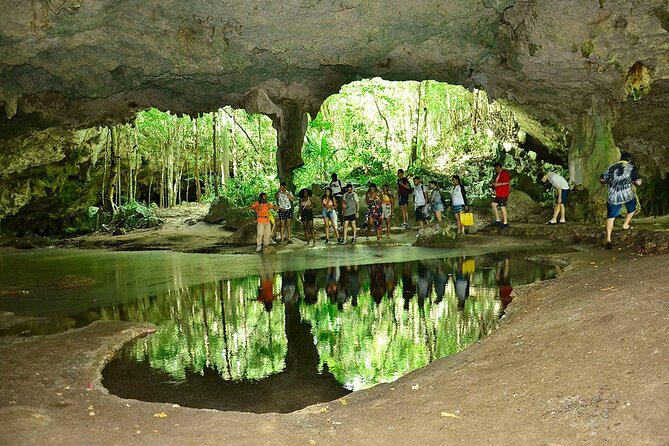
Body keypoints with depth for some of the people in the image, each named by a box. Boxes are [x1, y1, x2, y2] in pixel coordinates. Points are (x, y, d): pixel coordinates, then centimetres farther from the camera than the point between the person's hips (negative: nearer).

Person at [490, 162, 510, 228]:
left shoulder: (504, 173, -13)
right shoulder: (499, 174, 16)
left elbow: (507, 182, -20)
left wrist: (497, 184, -20)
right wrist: (493, 184, 10)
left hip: (503, 193, -10)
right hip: (498, 194, 10)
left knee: (503, 207, -7)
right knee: (494, 204, 11)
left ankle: (505, 223, 0)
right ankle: (498, 220, 18)